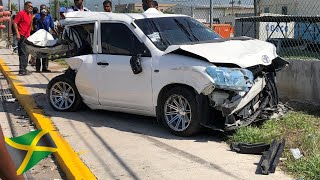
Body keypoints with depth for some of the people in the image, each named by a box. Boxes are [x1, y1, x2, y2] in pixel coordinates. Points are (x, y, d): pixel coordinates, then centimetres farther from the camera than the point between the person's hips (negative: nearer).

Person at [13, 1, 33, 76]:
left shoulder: (30, 15, 17)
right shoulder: (21, 13, -8)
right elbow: (15, 23, -13)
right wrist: (17, 33, -20)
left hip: (27, 36, 9)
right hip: (22, 36, -9)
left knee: (26, 53, 14)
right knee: (23, 54, -10)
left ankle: (24, 69, 23)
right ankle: (22, 70, -8)